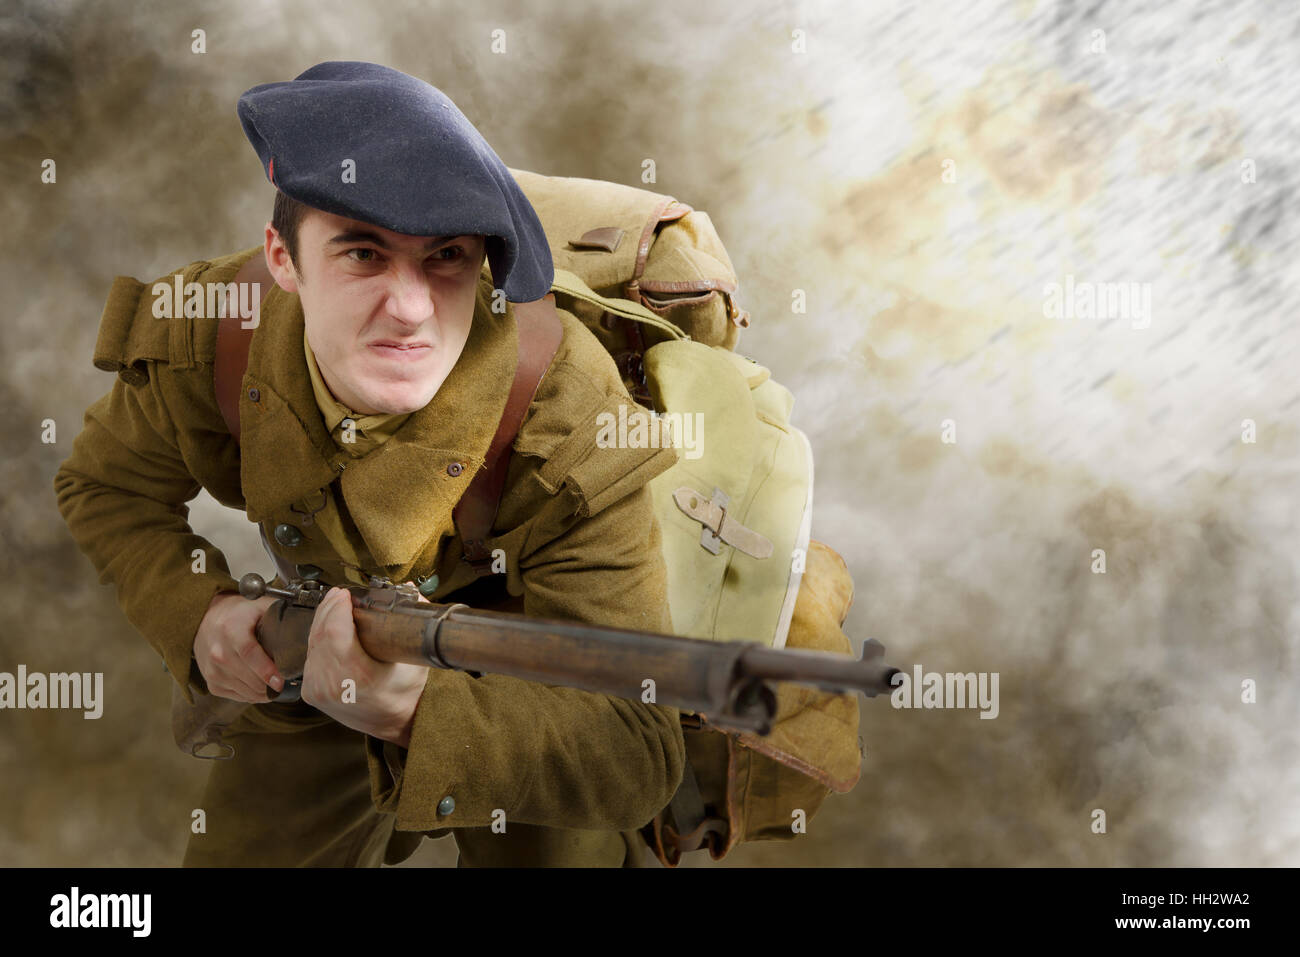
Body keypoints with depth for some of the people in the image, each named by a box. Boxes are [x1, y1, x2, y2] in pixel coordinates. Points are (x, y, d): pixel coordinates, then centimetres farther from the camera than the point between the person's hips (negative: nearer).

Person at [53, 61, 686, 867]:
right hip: (329, 672, 4)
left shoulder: (571, 430, -39)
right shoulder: (208, 338, -26)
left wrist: (419, 713, -58)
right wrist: (195, 614, -22)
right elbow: (108, 485, -2)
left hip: (531, 680, -3)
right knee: (242, 849, 16)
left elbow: (638, 750, -41)